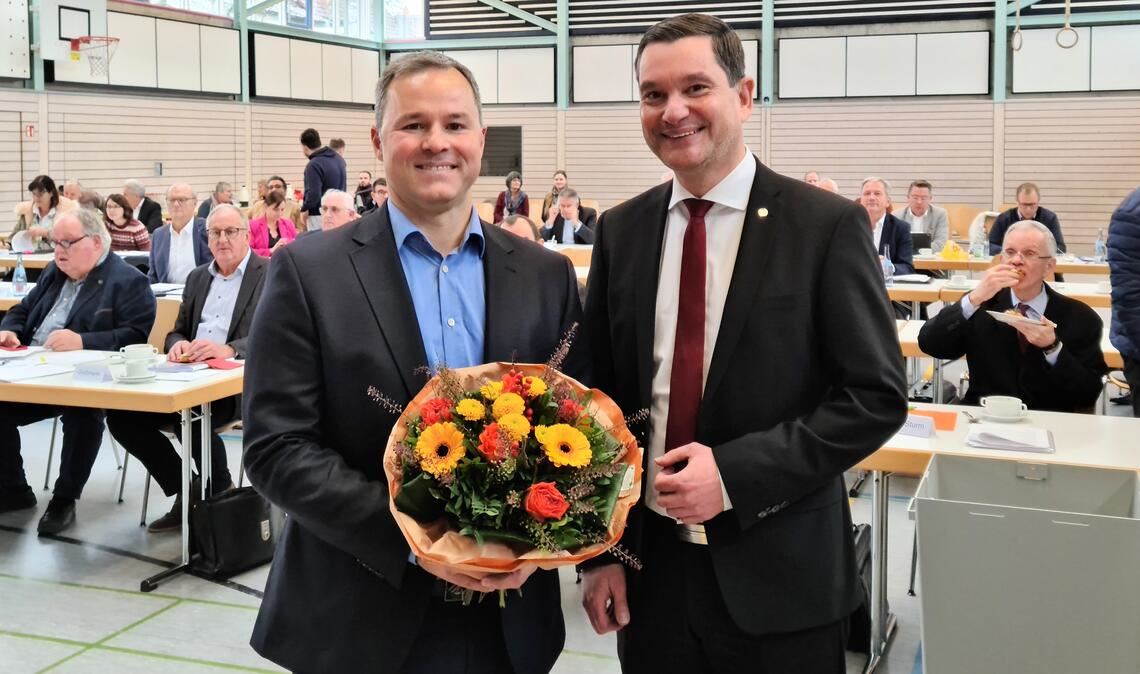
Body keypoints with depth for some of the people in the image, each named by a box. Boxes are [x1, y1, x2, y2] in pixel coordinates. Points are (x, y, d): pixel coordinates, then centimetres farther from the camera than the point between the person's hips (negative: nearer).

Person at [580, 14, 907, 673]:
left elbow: (878, 396, -10)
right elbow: (598, 397, 6)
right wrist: (598, 548, 3)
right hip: (649, 567, 3)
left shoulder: (829, 225, -8)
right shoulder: (620, 231, 3)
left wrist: (736, 475, -17)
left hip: (779, 574, -3)